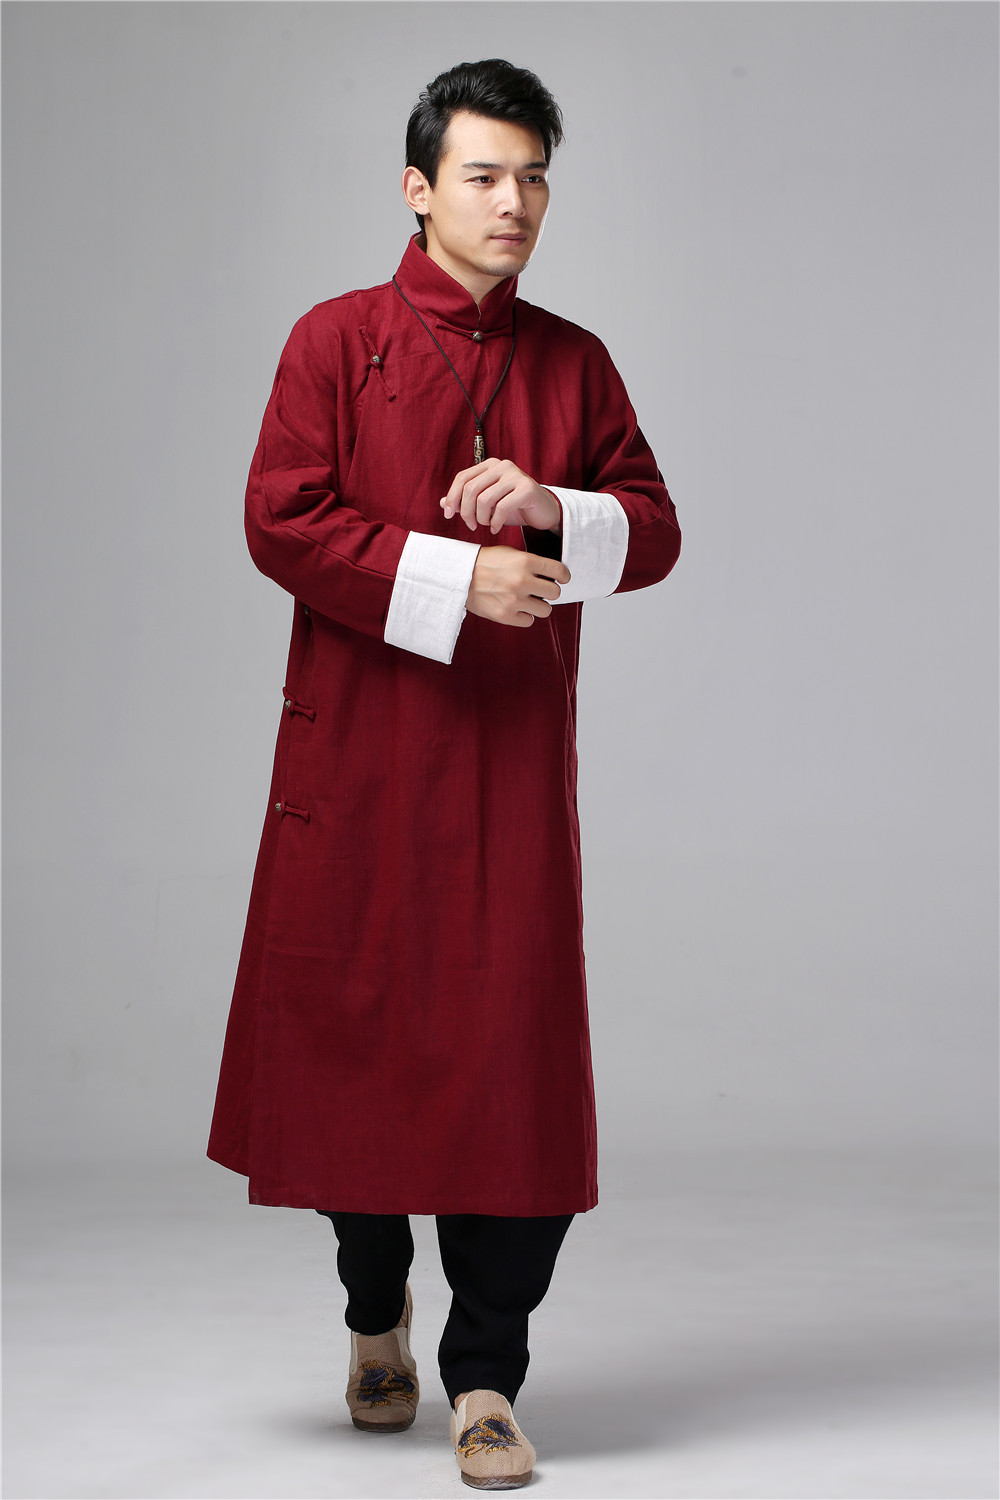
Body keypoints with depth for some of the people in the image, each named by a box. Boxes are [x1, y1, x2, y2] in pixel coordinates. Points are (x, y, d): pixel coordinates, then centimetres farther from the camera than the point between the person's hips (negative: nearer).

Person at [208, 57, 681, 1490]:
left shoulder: (574, 363, 11)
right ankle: (377, 1315, 31)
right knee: (353, 1032, 7)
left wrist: (554, 510, -11)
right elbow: (279, 522, -8)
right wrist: (455, 575, -17)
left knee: (514, 1057, -6)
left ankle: (486, 1381, 2)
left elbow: (654, 530, 10)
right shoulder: (337, 341, 1)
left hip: (513, 758, 2)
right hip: (358, 749, -2)